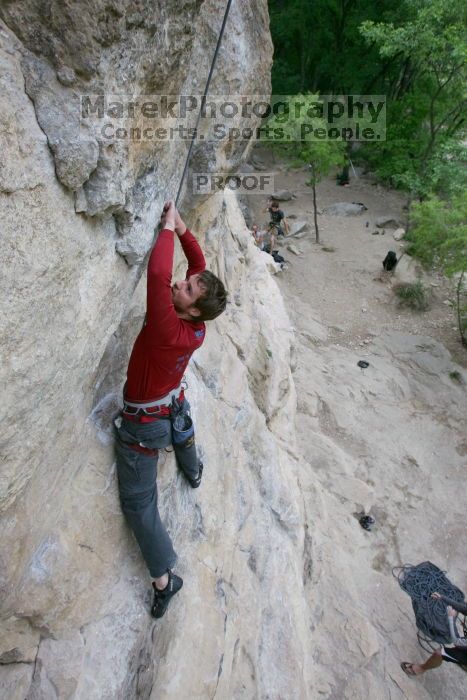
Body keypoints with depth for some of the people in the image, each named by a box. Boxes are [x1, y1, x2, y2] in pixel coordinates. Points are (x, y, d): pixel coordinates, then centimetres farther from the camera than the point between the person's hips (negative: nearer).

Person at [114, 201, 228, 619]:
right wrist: (181, 228, -11)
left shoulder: (167, 329, -36)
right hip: (174, 407, 7)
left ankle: (164, 579, 19)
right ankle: (193, 471, 73)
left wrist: (168, 227, -29)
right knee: (182, 429, 44)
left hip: (143, 426, -7)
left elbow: (158, 274, -44)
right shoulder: (197, 326, -16)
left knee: (138, 502, 8)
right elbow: (200, 264, -5)